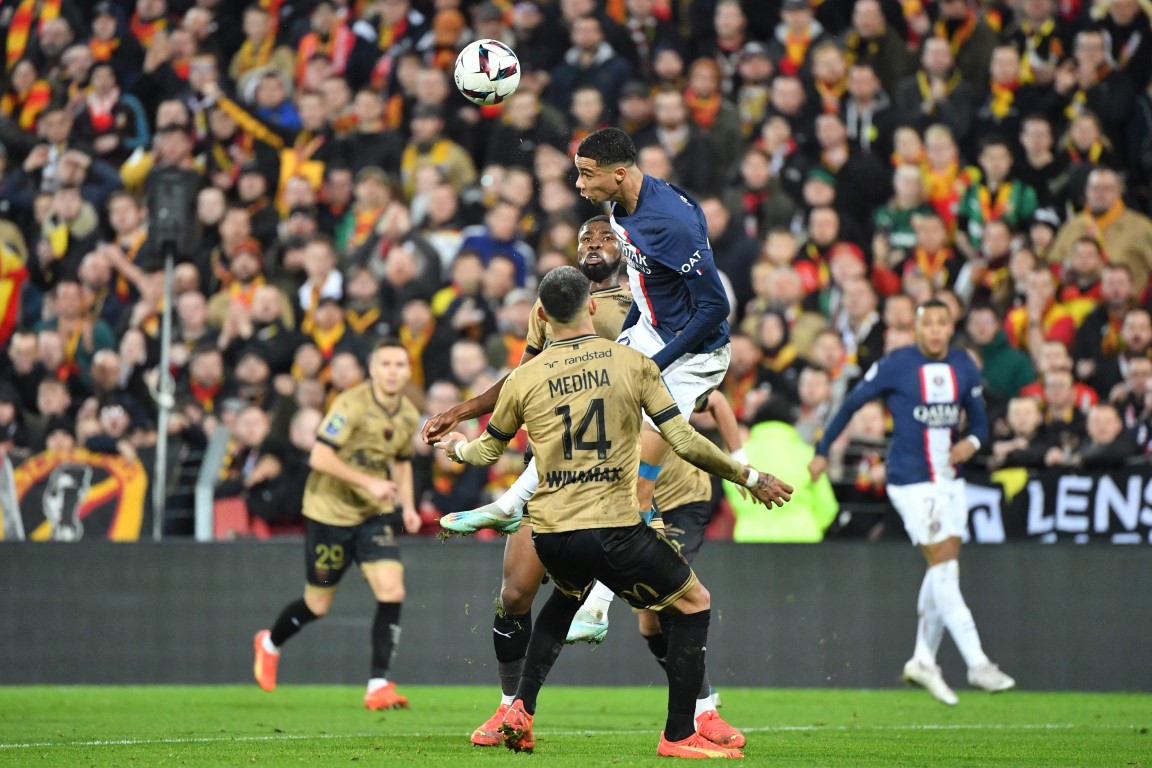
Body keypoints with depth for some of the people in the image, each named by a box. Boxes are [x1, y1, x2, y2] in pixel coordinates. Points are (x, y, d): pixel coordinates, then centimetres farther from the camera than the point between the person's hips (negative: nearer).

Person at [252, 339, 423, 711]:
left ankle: (378, 685, -11)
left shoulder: (409, 416, 2)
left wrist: (407, 505, 5)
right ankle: (270, 643, 40)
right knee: (318, 604, 7)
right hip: (330, 510, -5)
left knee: (391, 591, -15)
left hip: (374, 513, 5)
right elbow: (319, 457, -25)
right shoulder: (352, 405, -20)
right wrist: (368, 483, -29)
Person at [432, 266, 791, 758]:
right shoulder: (632, 363, -1)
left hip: (549, 534, 4)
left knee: (568, 595, 36)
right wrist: (749, 478, 8)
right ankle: (679, 736, 9)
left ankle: (520, 711, 26)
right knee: (692, 604, 15)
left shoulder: (524, 379, 6)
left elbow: (487, 452, 20)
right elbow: (684, 442, -4)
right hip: (614, 529, -4)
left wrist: (457, 447, 44)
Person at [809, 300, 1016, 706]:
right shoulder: (896, 366, -9)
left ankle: (923, 660, 22)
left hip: (950, 480, 6)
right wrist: (822, 452, 4)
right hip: (912, 483, -6)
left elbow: (979, 421, 13)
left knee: (942, 572, 8)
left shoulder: (964, 367, 5)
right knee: (944, 566, -12)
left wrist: (971, 442, -10)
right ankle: (977, 664, -15)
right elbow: (851, 404, 1)